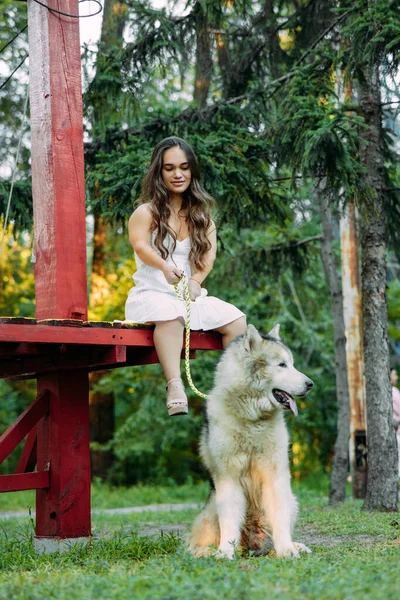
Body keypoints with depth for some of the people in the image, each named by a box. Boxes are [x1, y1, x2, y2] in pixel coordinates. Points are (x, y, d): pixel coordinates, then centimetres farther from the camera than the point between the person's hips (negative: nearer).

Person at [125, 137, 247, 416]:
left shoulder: (202, 216, 17)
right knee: (170, 315, -39)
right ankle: (175, 387, -50)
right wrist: (164, 267, -39)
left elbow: (209, 255, 2)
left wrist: (196, 281, -20)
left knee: (237, 321, -19)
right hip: (152, 294, -5)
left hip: (192, 296, 5)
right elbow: (140, 245, -17)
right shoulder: (146, 212, 3)